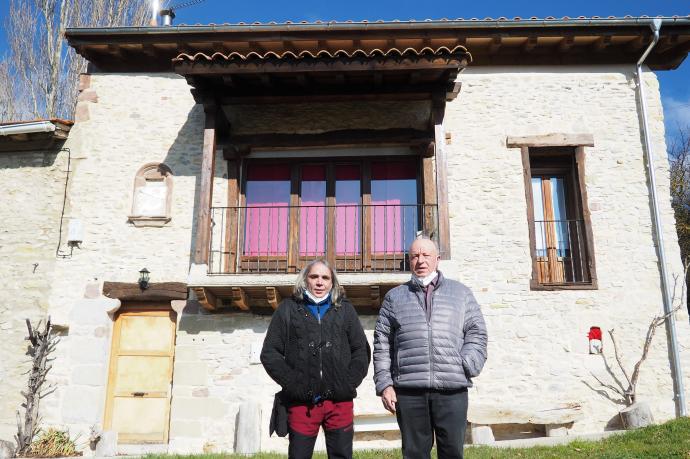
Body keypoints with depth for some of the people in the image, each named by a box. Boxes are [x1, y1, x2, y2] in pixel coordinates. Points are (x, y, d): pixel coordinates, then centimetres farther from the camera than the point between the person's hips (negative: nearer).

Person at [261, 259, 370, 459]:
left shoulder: (345, 309, 13)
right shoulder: (288, 309, 8)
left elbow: (361, 350, 10)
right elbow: (270, 353, 3)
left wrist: (348, 384, -3)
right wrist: (293, 383, -7)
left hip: (340, 401, 1)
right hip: (301, 402, -1)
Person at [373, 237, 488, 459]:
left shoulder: (460, 293, 15)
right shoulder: (394, 297, 14)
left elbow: (476, 332, 10)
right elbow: (382, 343, 10)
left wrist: (467, 367, -5)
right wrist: (384, 383, 1)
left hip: (452, 388, 0)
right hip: (409, 389, 0)